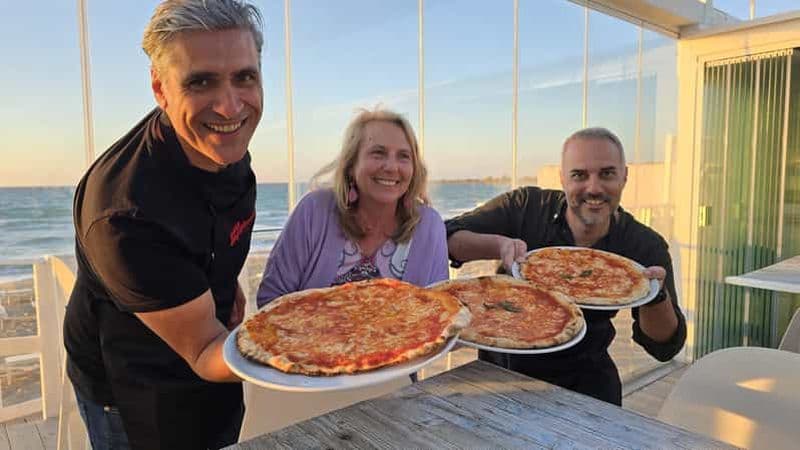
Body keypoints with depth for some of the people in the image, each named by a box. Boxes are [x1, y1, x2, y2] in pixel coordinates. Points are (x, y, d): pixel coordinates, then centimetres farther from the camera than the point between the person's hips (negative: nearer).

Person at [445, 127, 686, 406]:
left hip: (583, 381, 1)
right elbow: (447, 237, -16)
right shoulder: (525, 207, -14)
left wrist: (656, 294, -28)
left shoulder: (645, 247, -10)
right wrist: (499, 244, -34)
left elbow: (664, 348, -8)